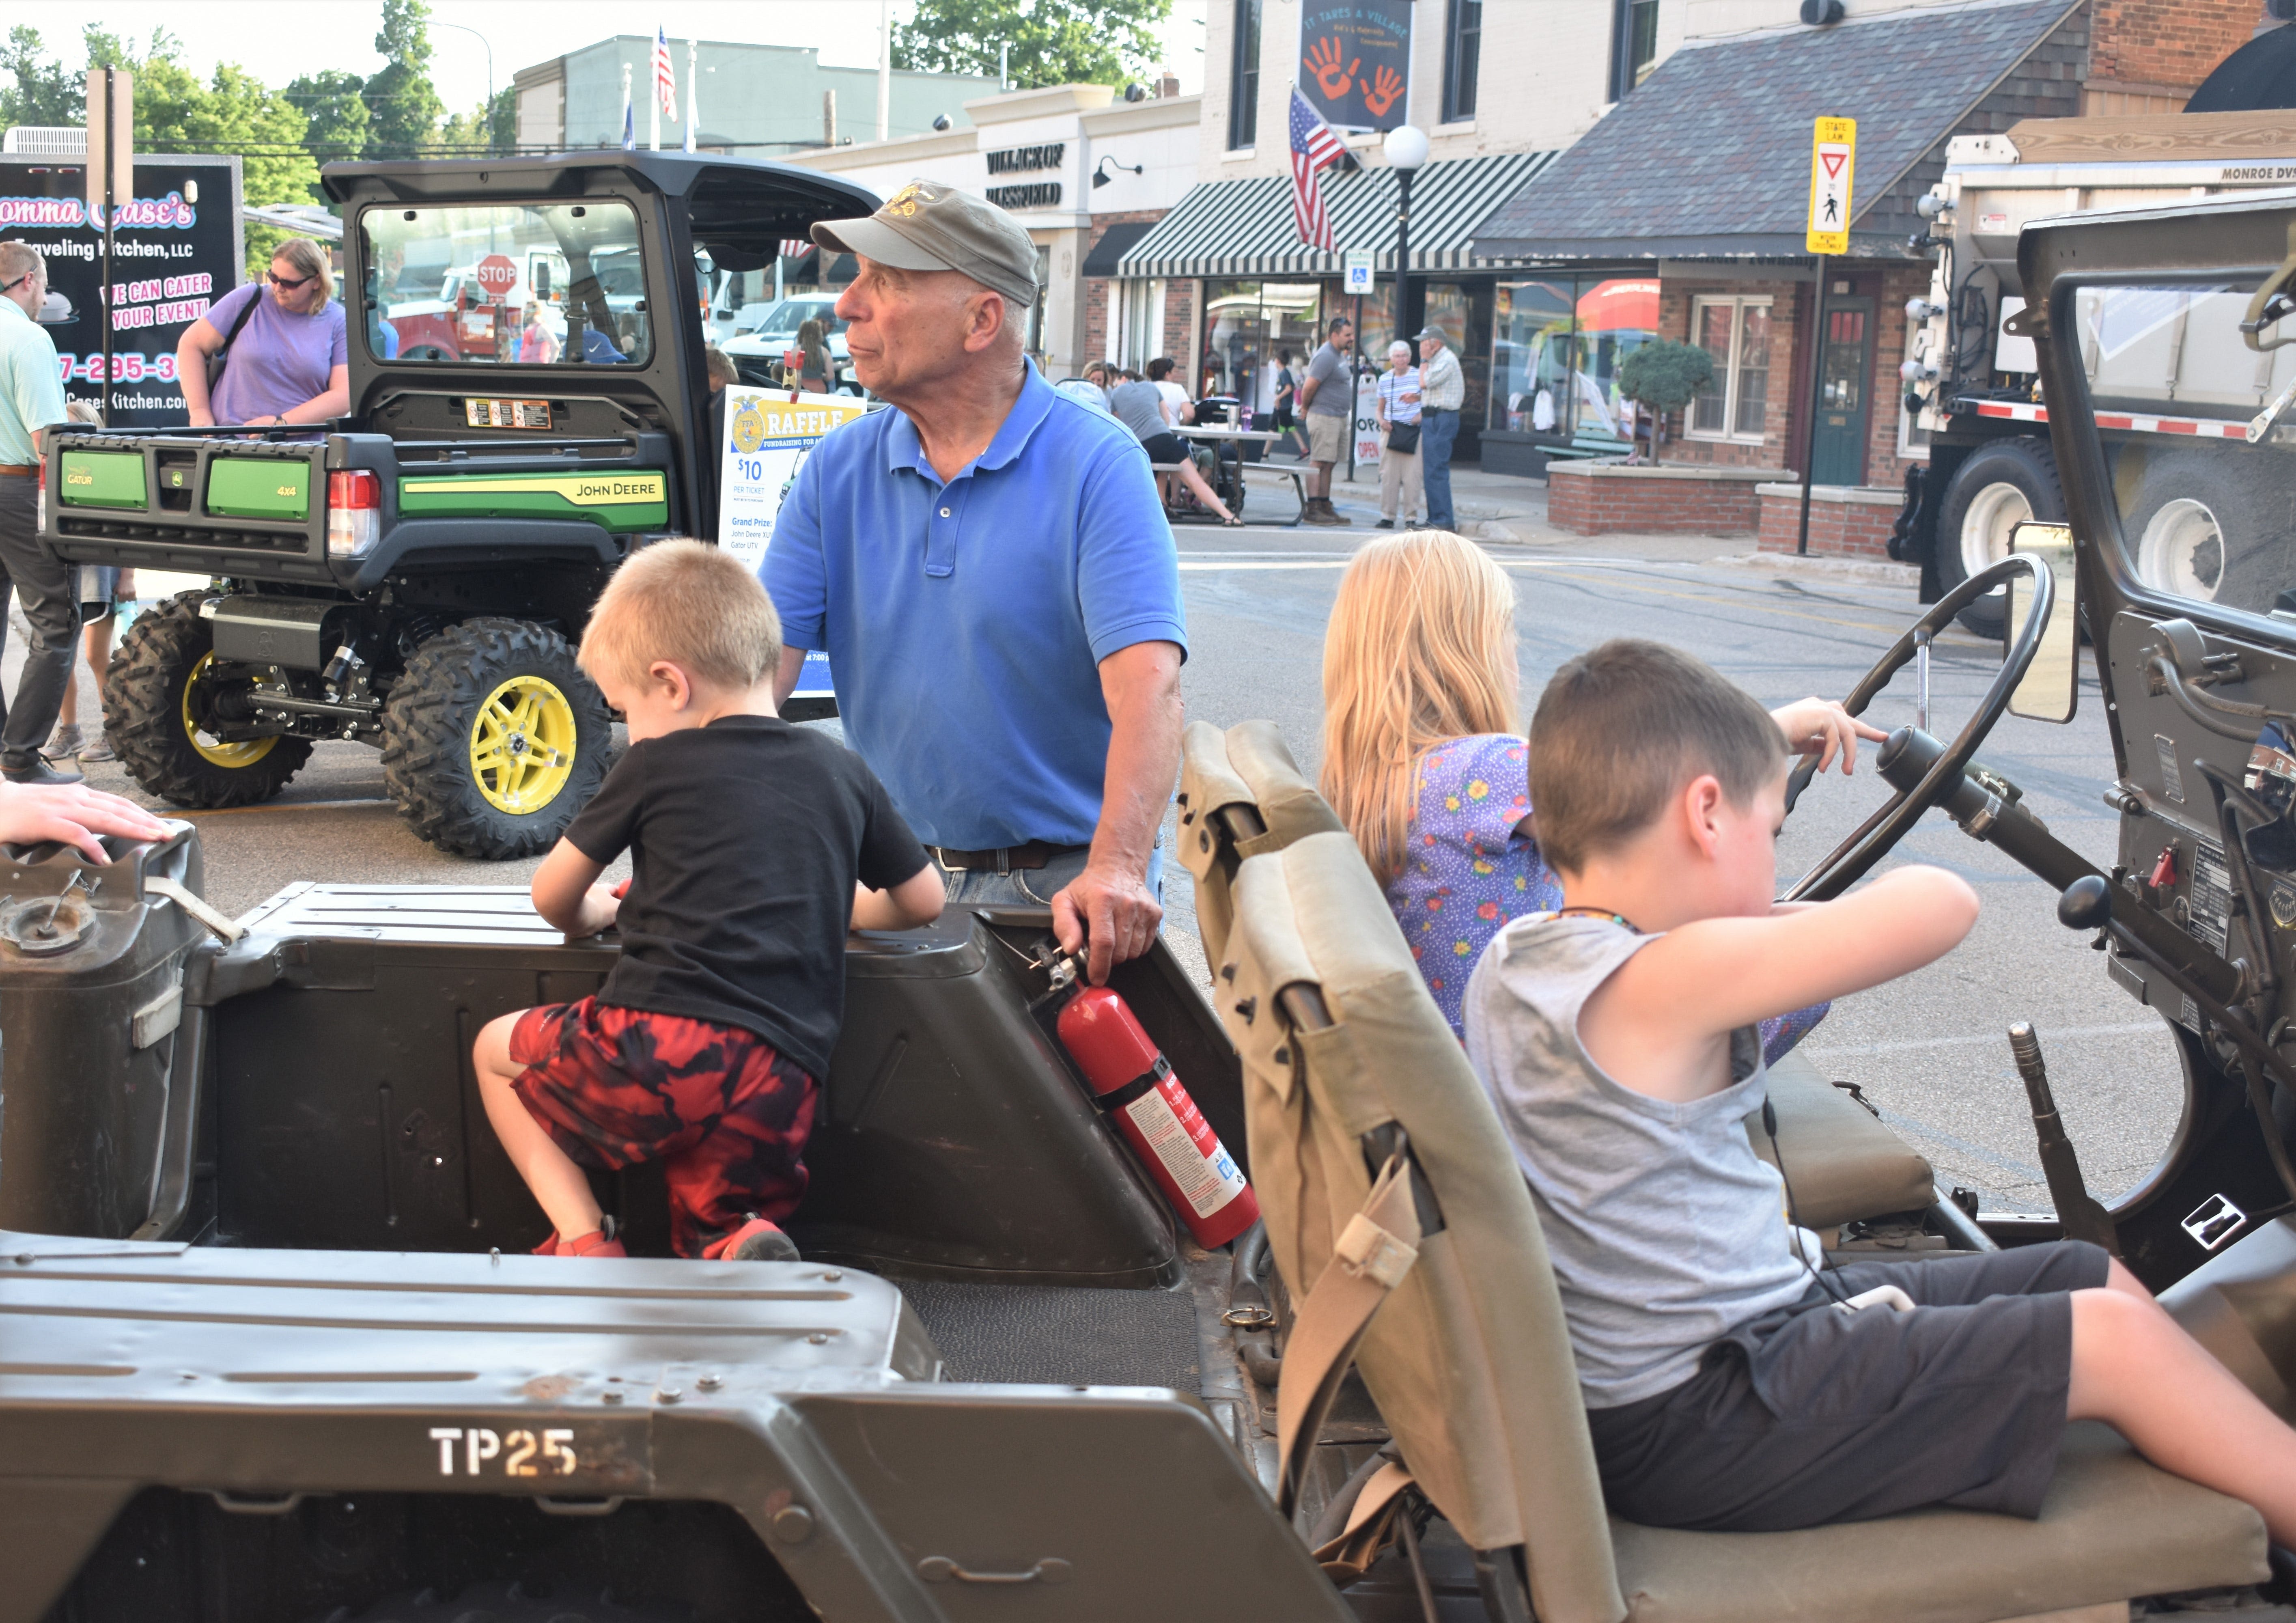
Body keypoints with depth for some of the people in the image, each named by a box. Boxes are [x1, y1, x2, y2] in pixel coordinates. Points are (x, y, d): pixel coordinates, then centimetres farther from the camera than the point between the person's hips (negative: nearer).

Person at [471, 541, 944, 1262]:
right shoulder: (841, 771, 17)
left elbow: (553, 897, 17)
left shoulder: (656, 764, 6)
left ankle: (583, 1239, 6)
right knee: (707, 1238, 19)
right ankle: (740, 1247, -17)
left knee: (495, 1050, 23)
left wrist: (597, 914, 39)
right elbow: (923, 900, 28)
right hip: (780, 1083, 4)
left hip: (657, 1045, -4)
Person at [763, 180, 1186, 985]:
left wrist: (1117, 869, -34)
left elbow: (1145, 684, -20)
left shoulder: (1098, 465, -9)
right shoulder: (836, 472, 6)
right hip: (893, 878, 4)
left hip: (1060, 887, -3)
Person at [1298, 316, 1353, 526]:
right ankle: (1312, 509, -11)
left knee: (1328, 464, 11)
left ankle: (1325, 507, 16)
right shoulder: (1326, 357, -16)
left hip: (1340, 417, 10)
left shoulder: (1339, 355, 16)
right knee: (1319, 463, -10)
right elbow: (1309, 386, -19)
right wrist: (1305, 408, -4)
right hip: (1324, 416, -10)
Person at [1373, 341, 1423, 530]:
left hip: (1413, 431, -3)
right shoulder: (1384, 379, 11)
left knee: (1412, 476, -6)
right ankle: (1387, 516, 7)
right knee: (1388, 475, 0)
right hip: (1391, 431, 3)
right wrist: (1382, 421, -2)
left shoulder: (1419, 375, 2)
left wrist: (1421, 415, -12)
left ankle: (1411, 518, -1)